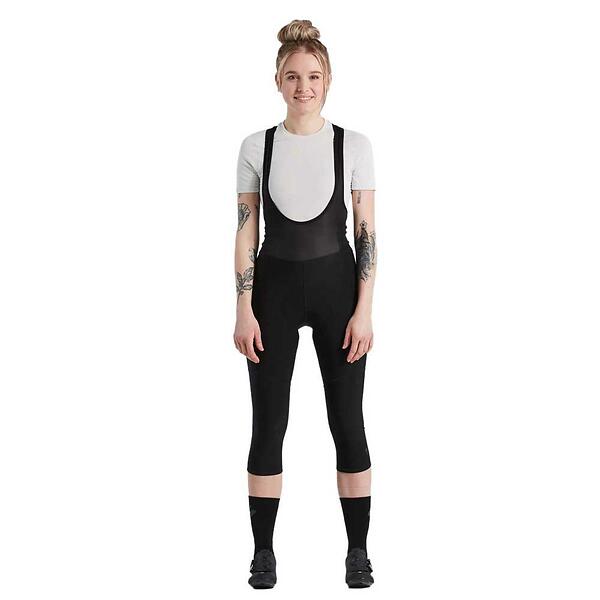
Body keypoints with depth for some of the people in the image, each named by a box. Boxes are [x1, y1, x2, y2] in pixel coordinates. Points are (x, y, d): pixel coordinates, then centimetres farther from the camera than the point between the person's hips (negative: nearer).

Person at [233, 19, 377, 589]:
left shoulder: (353, 145, -1)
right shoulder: (256, 147, 1)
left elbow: (367, 233, -2)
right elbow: (246, 233, 1)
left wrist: (364, 310, -9)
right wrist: (244, 311, -5)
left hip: (335, 285, -1)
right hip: (275, 286, 1)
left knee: (347, 421, 3)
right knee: (268, 422, 3)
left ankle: (357, 550, 15)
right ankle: (263, 550, 14)